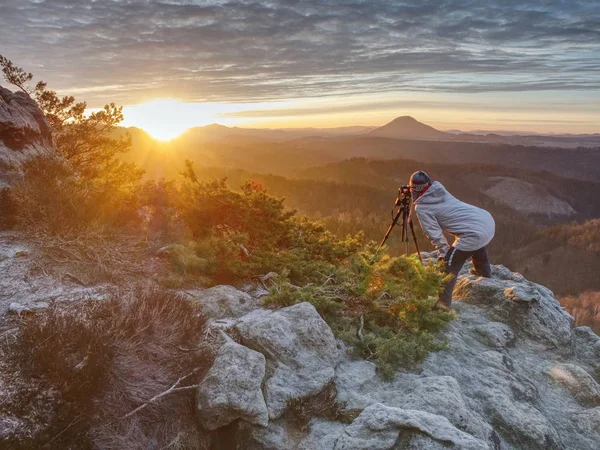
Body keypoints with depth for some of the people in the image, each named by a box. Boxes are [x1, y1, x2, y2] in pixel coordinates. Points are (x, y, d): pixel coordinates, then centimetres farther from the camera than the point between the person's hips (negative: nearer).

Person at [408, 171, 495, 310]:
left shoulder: (421, 208, -9)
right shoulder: (439, 188, 11)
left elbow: (435, 234, -11)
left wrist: (443, 253, -2)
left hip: (475, 233, -9)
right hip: (488, 220, 9)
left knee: (449, 266, -4)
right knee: (477, 245, 39)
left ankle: (443, 303, -6)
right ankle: (484, 272, 63)